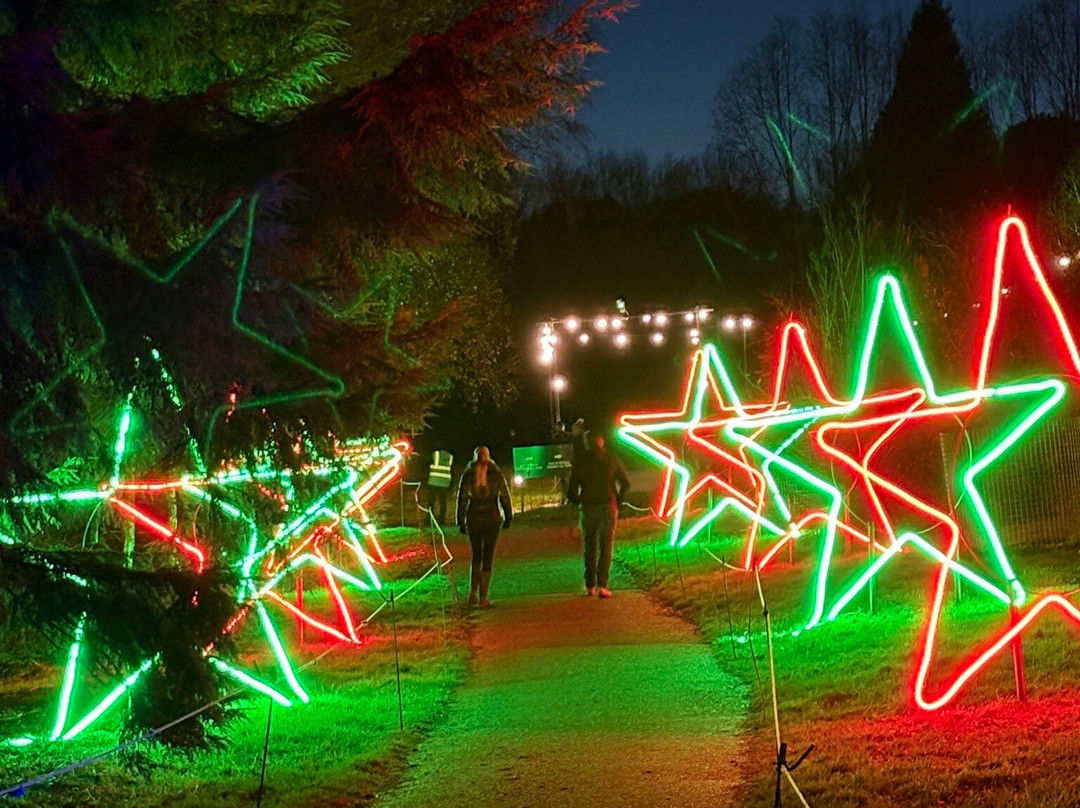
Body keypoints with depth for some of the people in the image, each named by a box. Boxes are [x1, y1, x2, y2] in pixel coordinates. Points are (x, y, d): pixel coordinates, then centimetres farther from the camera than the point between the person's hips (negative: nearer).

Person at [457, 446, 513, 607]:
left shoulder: (468, 475, 1)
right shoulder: (496, 474, -2)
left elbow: (462, 498, 2)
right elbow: (505, 496, -1)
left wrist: (461, 521, 8)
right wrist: (508, 517, 8)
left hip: (473, 518, 1)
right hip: (492, 518, -1)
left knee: (476, 555, 19)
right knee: (487, 557, 3)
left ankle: (473, 593, 10)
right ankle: (483, 598, 0)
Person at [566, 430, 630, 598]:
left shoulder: (580, 461, 1)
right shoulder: (612, 459, 2)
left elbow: (571, 491, 0)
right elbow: (626, 484, 2)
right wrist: (618, 502, 13)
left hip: (588, 508, 1)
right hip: (608, 508, -1)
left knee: (590, 548, 12)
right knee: (605, 547, -2)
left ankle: (590, 586, 11)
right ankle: (602, 585, -14)